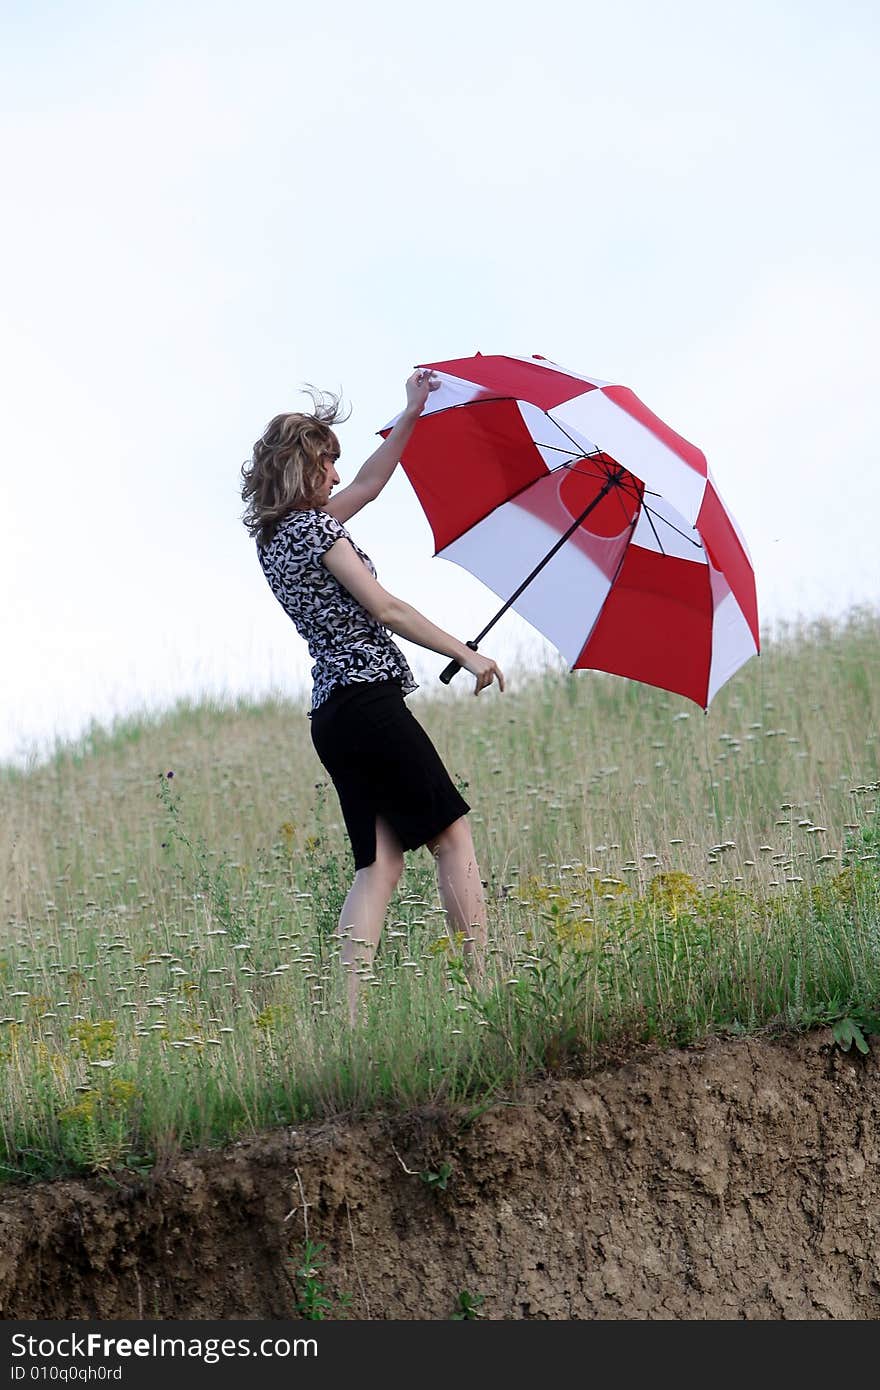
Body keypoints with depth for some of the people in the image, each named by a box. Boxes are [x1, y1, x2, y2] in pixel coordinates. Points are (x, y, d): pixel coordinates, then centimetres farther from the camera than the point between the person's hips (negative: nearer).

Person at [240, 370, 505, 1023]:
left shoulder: (276, 535, 17)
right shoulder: (314, 528, -9)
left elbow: (367, 485, 27)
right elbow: (385, 609, -12)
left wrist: (412, 414, 29)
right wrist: (467, 654, -6)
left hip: (331, 715, 9)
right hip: (369, 700, -9)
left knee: (380, 860, 4)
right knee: (452, 835, -1)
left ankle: (348, 1013, -7)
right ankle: (485, 983, -3)